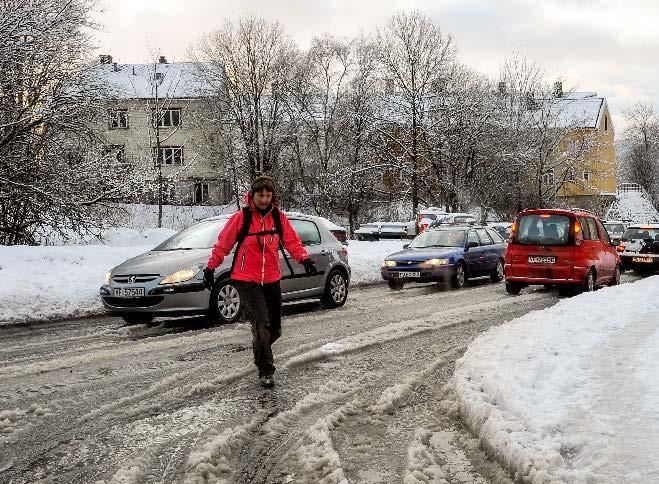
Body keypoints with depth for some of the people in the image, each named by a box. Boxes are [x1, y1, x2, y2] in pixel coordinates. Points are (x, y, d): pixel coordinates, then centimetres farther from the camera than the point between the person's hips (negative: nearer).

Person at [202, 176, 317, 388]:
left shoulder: (278, 217, 4)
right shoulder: (241, 217, -7)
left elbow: (292, 241, 5)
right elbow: (223, 244, 0)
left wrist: (304, 259, -12)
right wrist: (210, 268, 1)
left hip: (271, 280, 5)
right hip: (246, 280, -4)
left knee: (274, 329, 10)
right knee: (261, 322, -18)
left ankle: (260, 352, 40)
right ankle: (266, 371, -10)